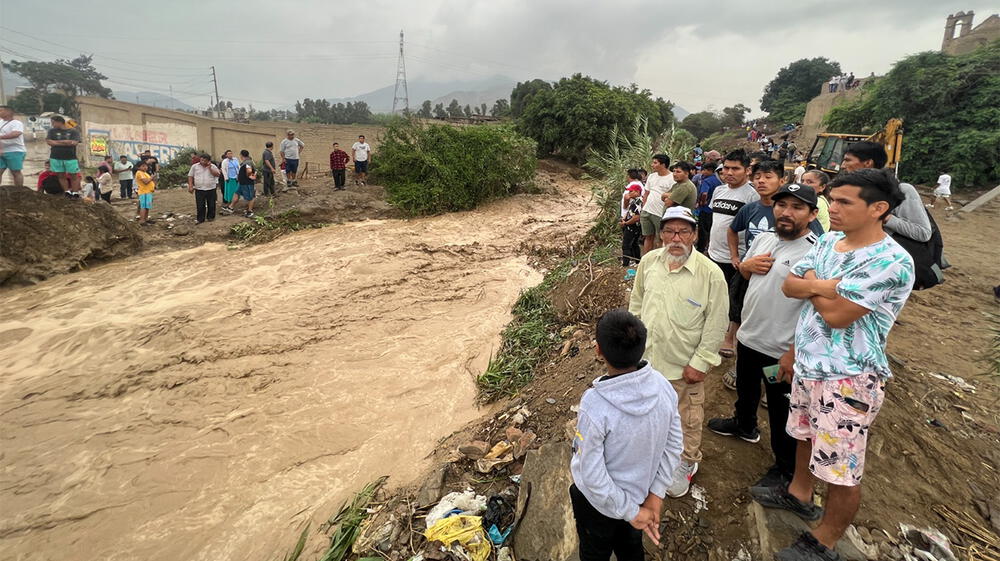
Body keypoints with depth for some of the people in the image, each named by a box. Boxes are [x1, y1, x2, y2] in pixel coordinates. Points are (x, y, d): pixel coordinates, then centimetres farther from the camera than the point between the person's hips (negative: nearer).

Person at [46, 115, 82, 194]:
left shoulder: (74, 131, 2)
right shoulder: (52, 131, 11)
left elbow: (74, 143, -10)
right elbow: (48, 142, -1)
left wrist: (57, 141, -2)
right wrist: (67, 142, -8)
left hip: (71, 158, -3)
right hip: (56, 158, 3)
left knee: (74, 176, -3)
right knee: (61, 176, 2)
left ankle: (75, 193, 0)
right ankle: (67, 193, 6)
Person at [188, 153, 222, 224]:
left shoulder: (213, 166, 3)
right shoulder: (194, 166, 4)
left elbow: (217, 174, -8)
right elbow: (190, 176, 6)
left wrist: (210, 168, -14)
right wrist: (190, 186, -1)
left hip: (211, 189, 0)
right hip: (199, 190, 0)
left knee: (211, 204, 8)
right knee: (200, 206, 2)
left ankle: (210, 217, 23)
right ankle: (200, 219, 11)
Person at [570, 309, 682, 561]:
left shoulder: (594, 406, -37)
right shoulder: (662, 385, -21)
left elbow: (593, 477, -28)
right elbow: (674, 446, -9)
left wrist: (631, 512, -15)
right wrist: (655, 495, -5)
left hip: (600, 500, -4)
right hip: (641, 491, 4)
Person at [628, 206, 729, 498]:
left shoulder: (711, 273, -18)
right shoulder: (649, 261, -4)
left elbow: (716, 323, -13)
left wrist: (700, 362, -13)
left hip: (684, 364, -4)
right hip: (646, 357, 4)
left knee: (687, 418, 17)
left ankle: (687, 462, 40)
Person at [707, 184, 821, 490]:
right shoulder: (764, 238, 1)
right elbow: (743, 272, 16)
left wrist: (794, 353, -23)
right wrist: (748, 265, -8)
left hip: (781, 350, -7)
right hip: (748, 336, 7)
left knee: (782, 412, 11)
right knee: (745, 389, 30)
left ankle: (785, 469, 33)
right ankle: (744, 425, 58)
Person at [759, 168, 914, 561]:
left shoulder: (891, 261, -21)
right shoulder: (828, 242, 3)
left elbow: (836, 314, -25)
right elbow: (789, 286, 1)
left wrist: (810, 283, -9)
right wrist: (821, 286, -18)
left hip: (849, 379, -8)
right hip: (808, 363, 8)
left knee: (841, 470, 6)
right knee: (805, 435, 27)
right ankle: (799, 493, 51)